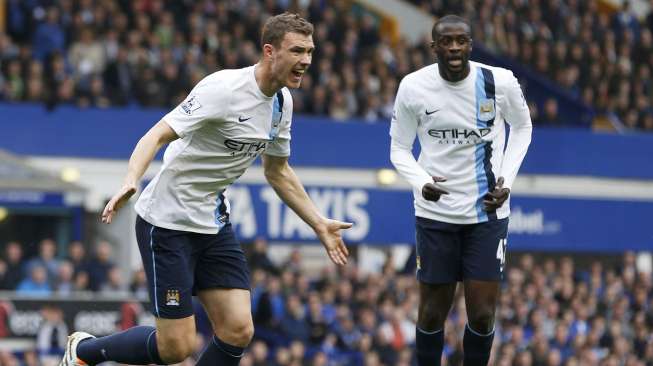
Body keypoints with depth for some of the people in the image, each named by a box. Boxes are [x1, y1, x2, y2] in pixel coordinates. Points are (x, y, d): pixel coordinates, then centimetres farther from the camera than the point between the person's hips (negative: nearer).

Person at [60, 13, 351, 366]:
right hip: (167, 221, -8)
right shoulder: (224, 89, -22)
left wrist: (320, 225, 19)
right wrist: (130, 183, -44)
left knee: (237, 331, -6)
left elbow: (277, 171, 20)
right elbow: (157, 135, -26)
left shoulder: (282, 101, 4)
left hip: (214, 224, 8)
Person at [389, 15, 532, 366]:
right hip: (435, 213, 0)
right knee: (432, 313, 5)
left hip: (487, 211, 0)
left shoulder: (500, 82, -10)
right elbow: (399, 149, 2)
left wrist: (506, 179, -3)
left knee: (482, 315, -2)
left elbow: (522, 127, 10)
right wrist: (421, 183, -19)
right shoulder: (413, 87, -10)